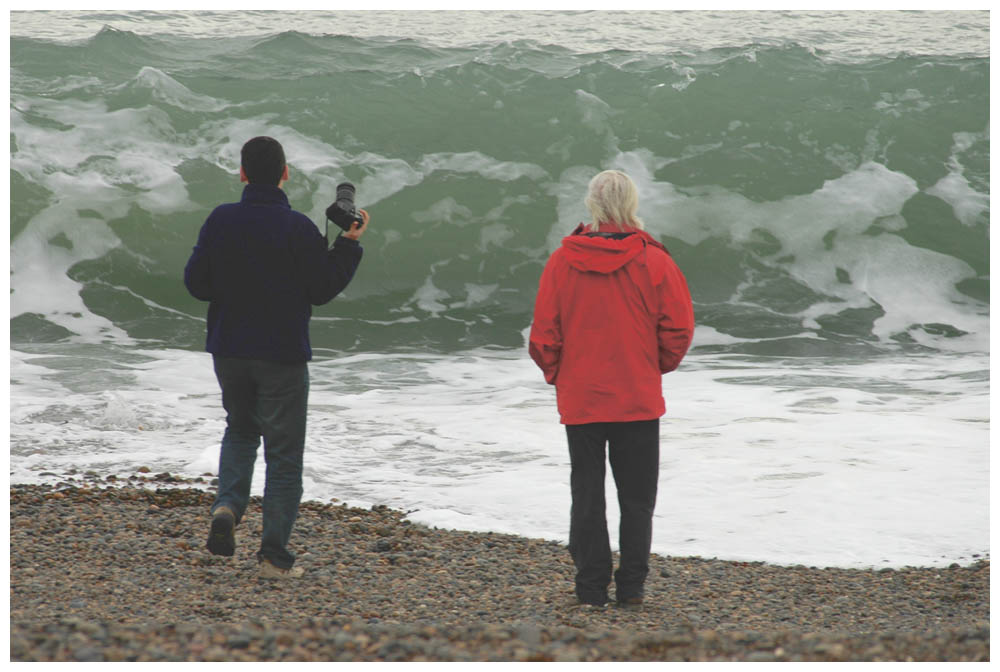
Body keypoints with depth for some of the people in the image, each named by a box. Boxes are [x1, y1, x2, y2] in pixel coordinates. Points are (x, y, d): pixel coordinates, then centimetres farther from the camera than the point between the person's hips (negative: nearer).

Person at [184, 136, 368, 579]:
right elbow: (322, 290, -6)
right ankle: (274, 553, 4)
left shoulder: (220, 221, -5)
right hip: (282, 355, -3)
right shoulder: (297, 228, -14)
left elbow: (195, 284, 0)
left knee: (240, 430, 26)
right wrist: (349, 244, 1)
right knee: (283, 451, 5)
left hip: (229, 351, 3)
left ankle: (228, 504, 1)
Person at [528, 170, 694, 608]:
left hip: (580, 399, 1)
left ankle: (592, 588, 6)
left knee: (587, 495, 8)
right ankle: (631, 588, 7)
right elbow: (679, 328, -5)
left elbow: (543, 334, -1)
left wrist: (558, 375, 15)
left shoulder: (562, 262, -4)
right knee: (636, 497, 8)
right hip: (640, 400, -1)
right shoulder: (654, 261, -7)